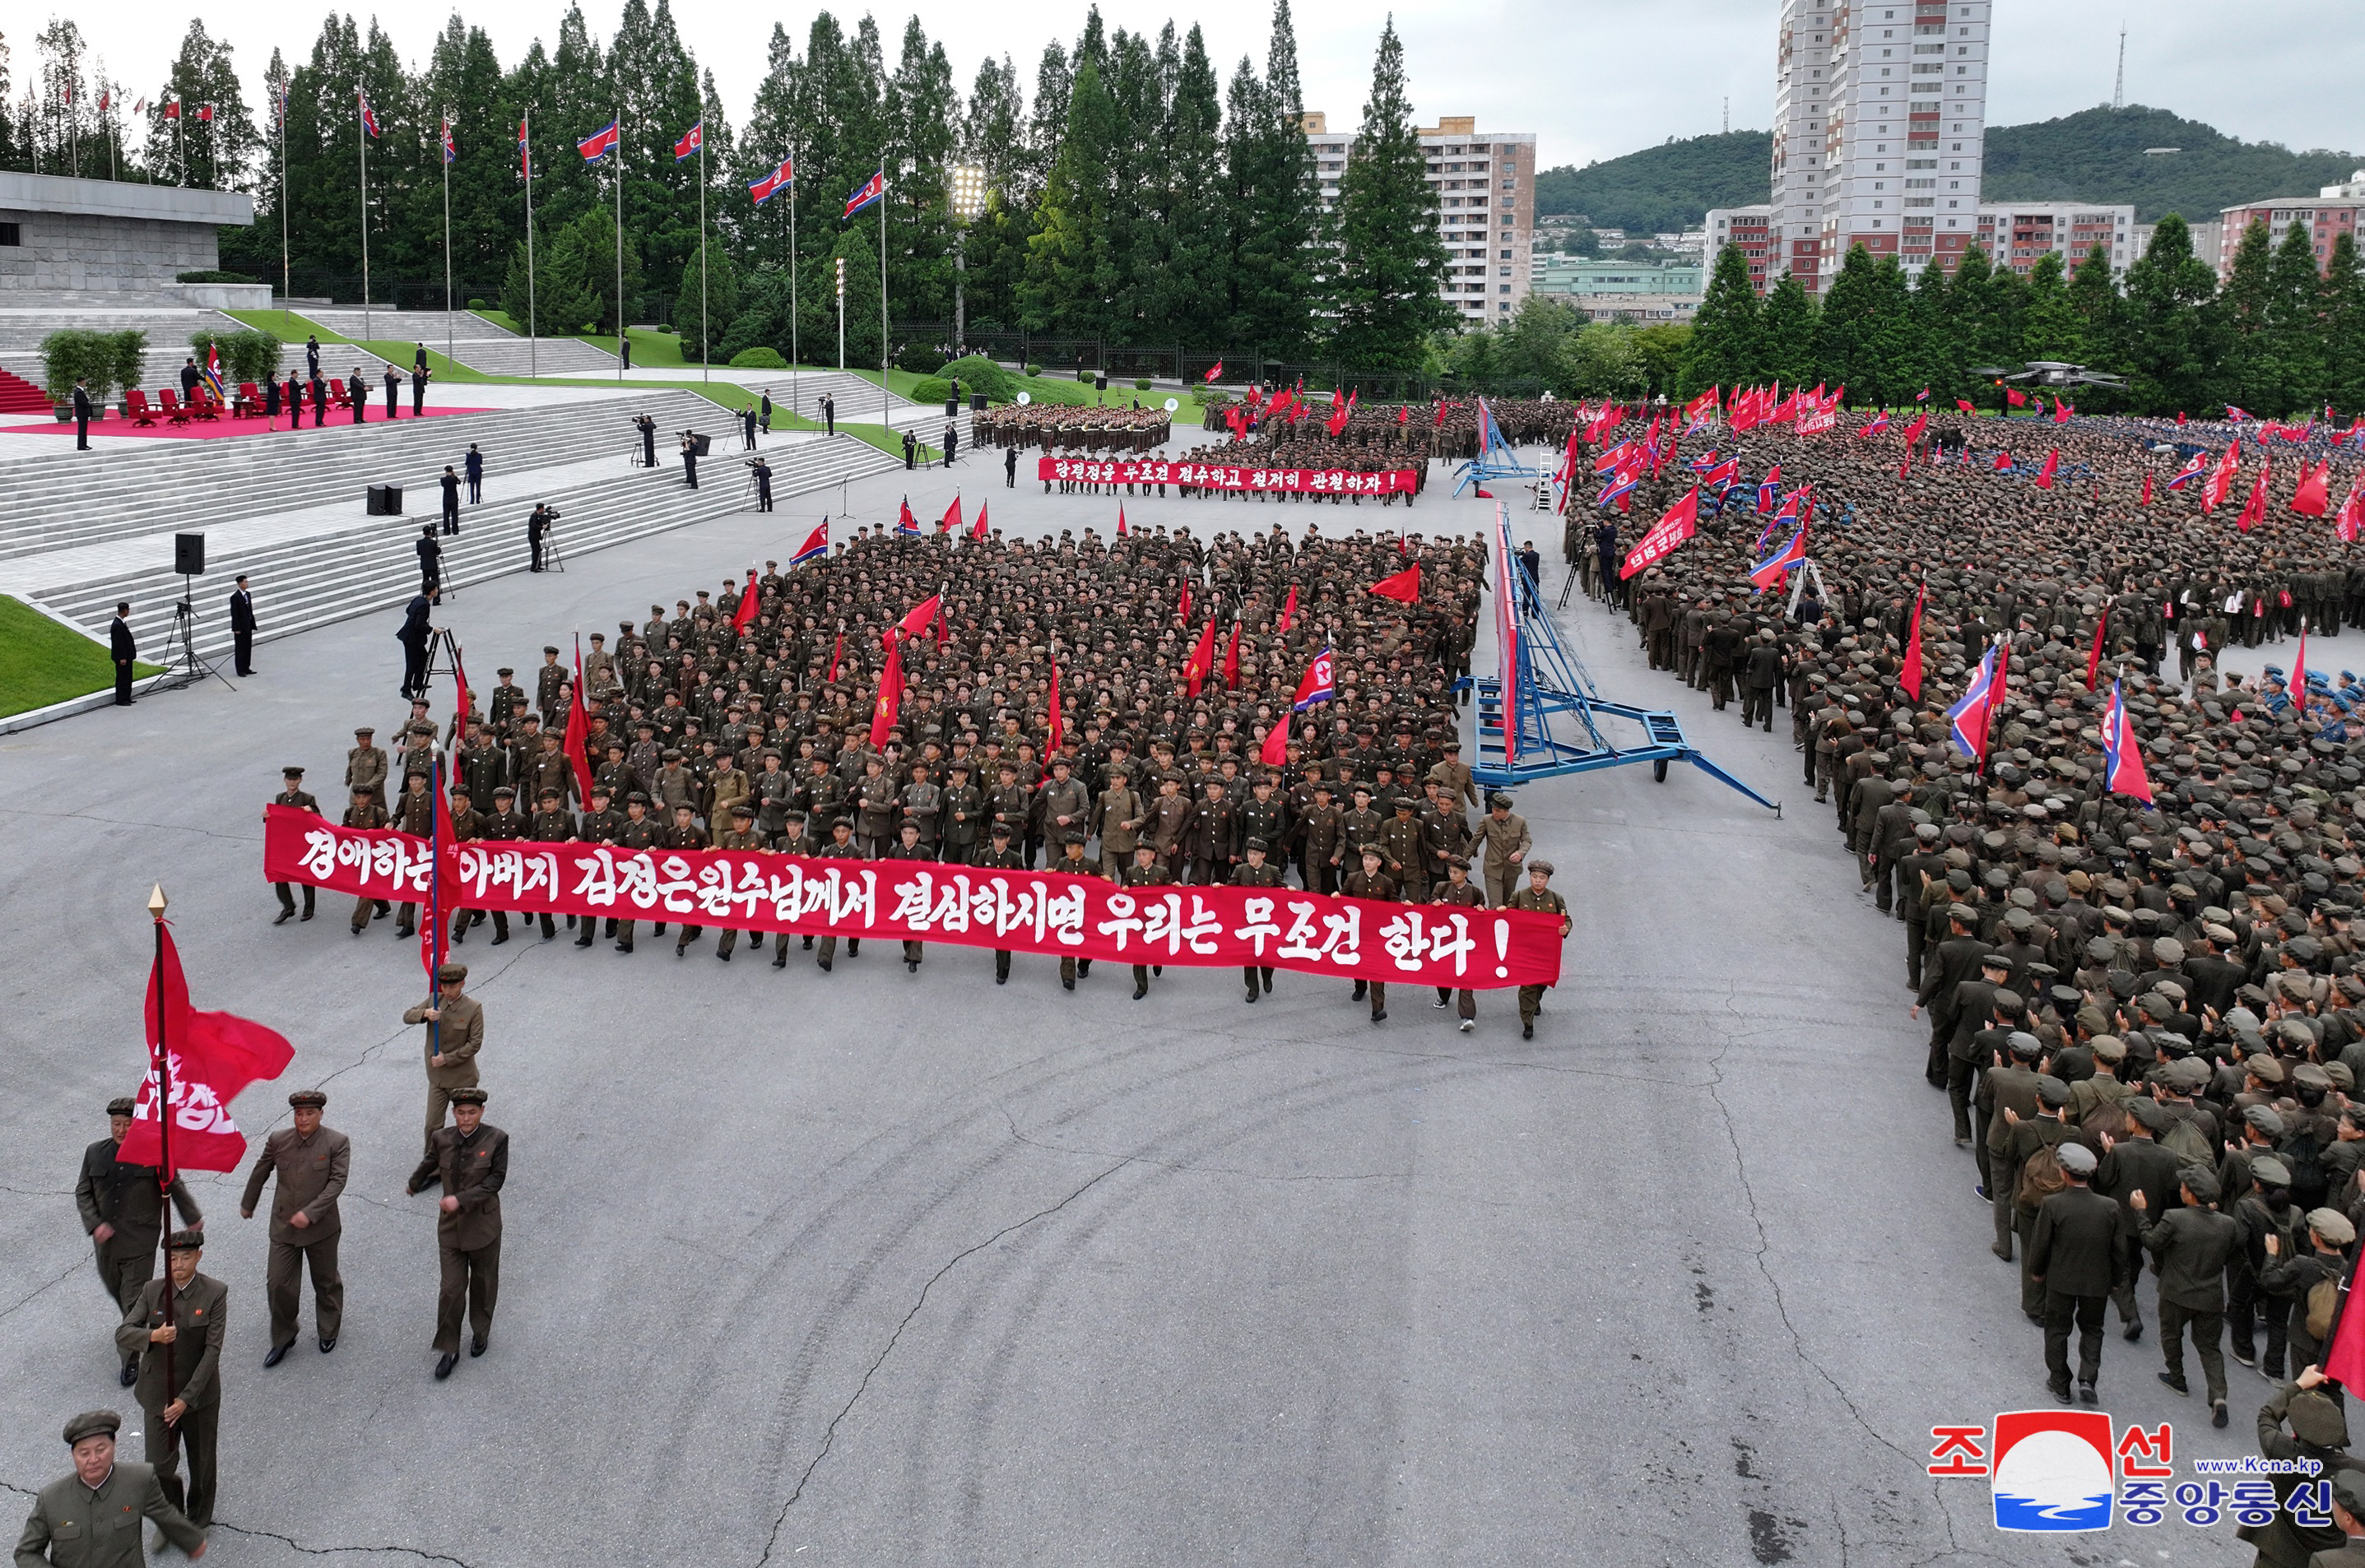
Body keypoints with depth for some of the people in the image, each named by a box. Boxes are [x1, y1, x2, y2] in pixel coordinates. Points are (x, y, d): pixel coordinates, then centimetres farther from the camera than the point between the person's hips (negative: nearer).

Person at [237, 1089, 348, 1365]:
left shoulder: (337, 1143, -13)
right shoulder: (278, 1141, -3)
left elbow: (337, 1181, -18)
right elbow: (260, 1173, 13)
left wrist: (310, 1213, -25)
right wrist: (247, 1204, 25)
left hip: (321, 1228, -2)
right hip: (283, 1227, 2)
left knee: (326, 1282, 14)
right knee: (278, 1285, 2)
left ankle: (328, 1331, 37)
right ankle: (282, 1339, 23)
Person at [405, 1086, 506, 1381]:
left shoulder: (496, 1139, -14)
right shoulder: (442, 1138, -5)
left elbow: (495, 1181, -16)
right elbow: (429, 1164, 16)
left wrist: (461, 1199, -25)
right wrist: (414, 1185, 34)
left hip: (483, 1225, -1)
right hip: (450, 1225, 1)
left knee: (483, 1282, 16)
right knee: (451, 1288, 0)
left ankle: (481, 1332, 40)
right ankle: (448, 1350, 12)